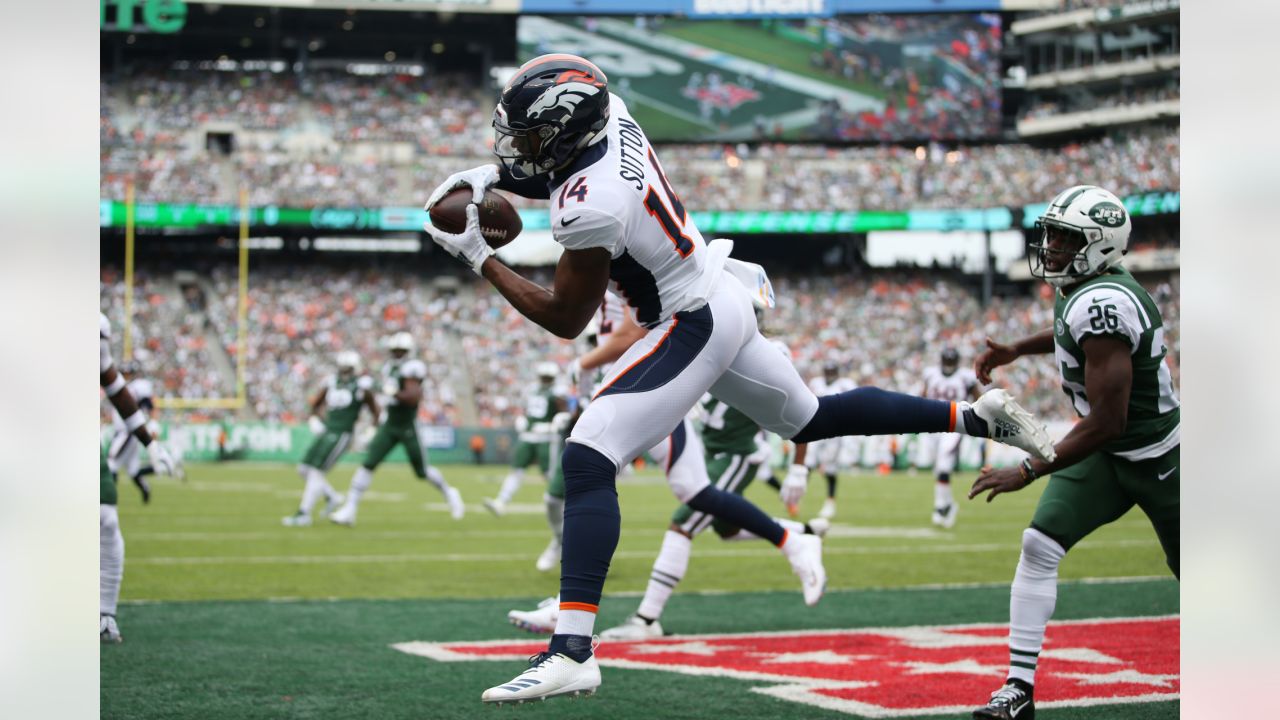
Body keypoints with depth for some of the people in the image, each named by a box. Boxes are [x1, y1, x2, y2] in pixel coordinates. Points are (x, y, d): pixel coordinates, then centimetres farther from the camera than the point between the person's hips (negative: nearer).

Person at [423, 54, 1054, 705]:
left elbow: (565, 319, -14)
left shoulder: (589, 208, -28)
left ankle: (572, 653, -26)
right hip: (725, 299, 10)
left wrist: (477, 257, -11)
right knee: (808, 419, 29)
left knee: (587, 460, -17)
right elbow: (560, 168, 20)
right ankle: (975, 416, 37)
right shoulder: (612, 115, -5)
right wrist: (492, 176, 2)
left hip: (693, 327, -10)